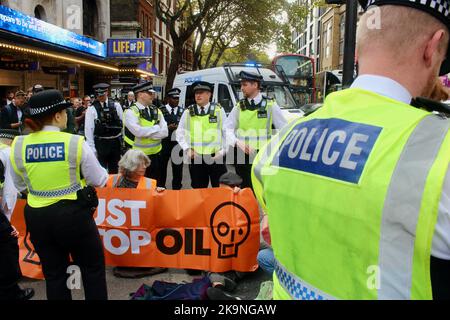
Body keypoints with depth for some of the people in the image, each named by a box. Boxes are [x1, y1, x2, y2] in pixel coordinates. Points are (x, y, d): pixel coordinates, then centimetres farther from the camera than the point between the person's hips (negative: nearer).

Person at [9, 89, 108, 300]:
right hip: (73, 214, -4)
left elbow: (20, 185, 9)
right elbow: (99, 180, -6)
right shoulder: (75, 142, -15)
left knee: (54, 273, 19)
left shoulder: (18, 146, -5)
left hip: (37, 218, 4)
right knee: (93, 267, 16)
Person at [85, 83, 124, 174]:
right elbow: (89, 130, -8)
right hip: (100, 143, -2)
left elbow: (123, 124, 3)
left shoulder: (116, 106, 1)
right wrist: (92, 148, -11)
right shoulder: (91, 109, -6)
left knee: (114, 169, 17)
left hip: (116, 142, 2)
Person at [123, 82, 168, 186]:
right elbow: (138, 131, -25)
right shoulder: (131, 111, -10)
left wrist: (146, 133, -14)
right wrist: (156, 128, -12)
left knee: (158, 186, 14)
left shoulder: (156, 111, 7)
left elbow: (164, 132, -3)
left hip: (156, 155, 5)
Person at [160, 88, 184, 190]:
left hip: (178, 144, 2)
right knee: (162, 168, 7)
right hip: (163, 143, -2)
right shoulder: (161, 111, 0)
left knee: (178, 169, 7)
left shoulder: (183, 111, 8)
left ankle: (176, 189, 19)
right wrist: (168, 128, -16)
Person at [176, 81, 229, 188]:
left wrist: (223, 151, -6)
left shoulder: (219, 111, 2)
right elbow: (180, 133, 10)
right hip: (195, 157, 2)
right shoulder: (188, 112, 6)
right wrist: (187, 149, -2)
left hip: (216, 157, -2)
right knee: (198, 189, 12)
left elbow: (227, 133, 2)